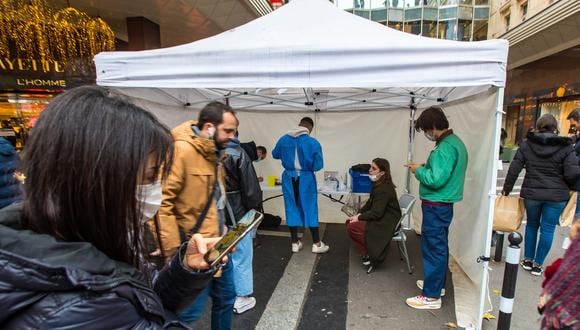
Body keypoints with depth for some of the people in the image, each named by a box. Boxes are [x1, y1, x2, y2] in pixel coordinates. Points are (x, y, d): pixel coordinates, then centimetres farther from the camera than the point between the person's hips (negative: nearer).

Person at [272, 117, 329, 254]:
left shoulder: (283, 139, -2)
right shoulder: (313, 142, -13)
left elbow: (275, 154, 13)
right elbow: (318, 165, -11)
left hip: (289, 177, 3)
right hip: (306, 178, -3)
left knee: (292, 208, 12)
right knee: (310, 209, 8)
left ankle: (295, 243, 20)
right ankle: (316, 244, 16)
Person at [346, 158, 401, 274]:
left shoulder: (383, 189, -24)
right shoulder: (378, 184, 6)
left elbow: (376, 213, -26)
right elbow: (370, 203, 12)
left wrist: (359, 218, -16)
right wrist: (359, 214, -2)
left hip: (386, 224, -10)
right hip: (381, 218, 10)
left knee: (352, 227, -19)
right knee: (349, 222, 3)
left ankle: (370, 255, -2)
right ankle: (369, 251, 10)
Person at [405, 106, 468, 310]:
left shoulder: (445, 148, -22)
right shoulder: (455, 141, 11)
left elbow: (436, 180, -27)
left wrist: (419, 171, -12)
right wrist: (425, 167, 7)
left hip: (436, 205, -10)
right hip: (443, 204, 10)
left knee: (432, 248, -2)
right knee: (439, 246, 20)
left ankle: (431, 296, 9)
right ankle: (436, 283, 35)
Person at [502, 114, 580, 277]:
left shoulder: (526, 144, -2)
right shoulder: (565, 147, -6)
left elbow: (514, 168, -4)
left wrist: (507, 188, 5)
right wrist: (567, 189, 10)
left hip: (531, 193, 1)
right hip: (557, 195, -1)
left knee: (532, 225, 18)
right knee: (548, 229, 8)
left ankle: (528, 260, 26)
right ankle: (537, 264, 15)